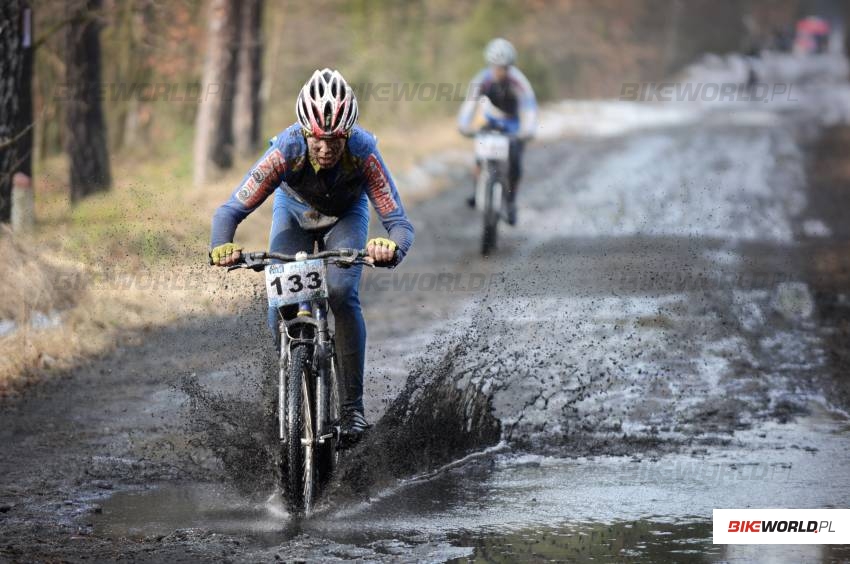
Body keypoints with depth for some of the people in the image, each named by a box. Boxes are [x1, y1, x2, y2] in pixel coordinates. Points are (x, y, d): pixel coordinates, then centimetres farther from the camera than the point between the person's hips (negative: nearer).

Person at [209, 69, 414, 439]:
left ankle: (353, 404, -16)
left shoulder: (364, 153, -37)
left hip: (346, 216, -1)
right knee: (281, 310, -14)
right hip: (294, 211, 1)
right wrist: (221, 247, -56)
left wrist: (391, 249, -61)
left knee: (342, 294, -26)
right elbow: (231, 210, -35)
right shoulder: (286, 149, -37)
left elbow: (399, 222, -38)